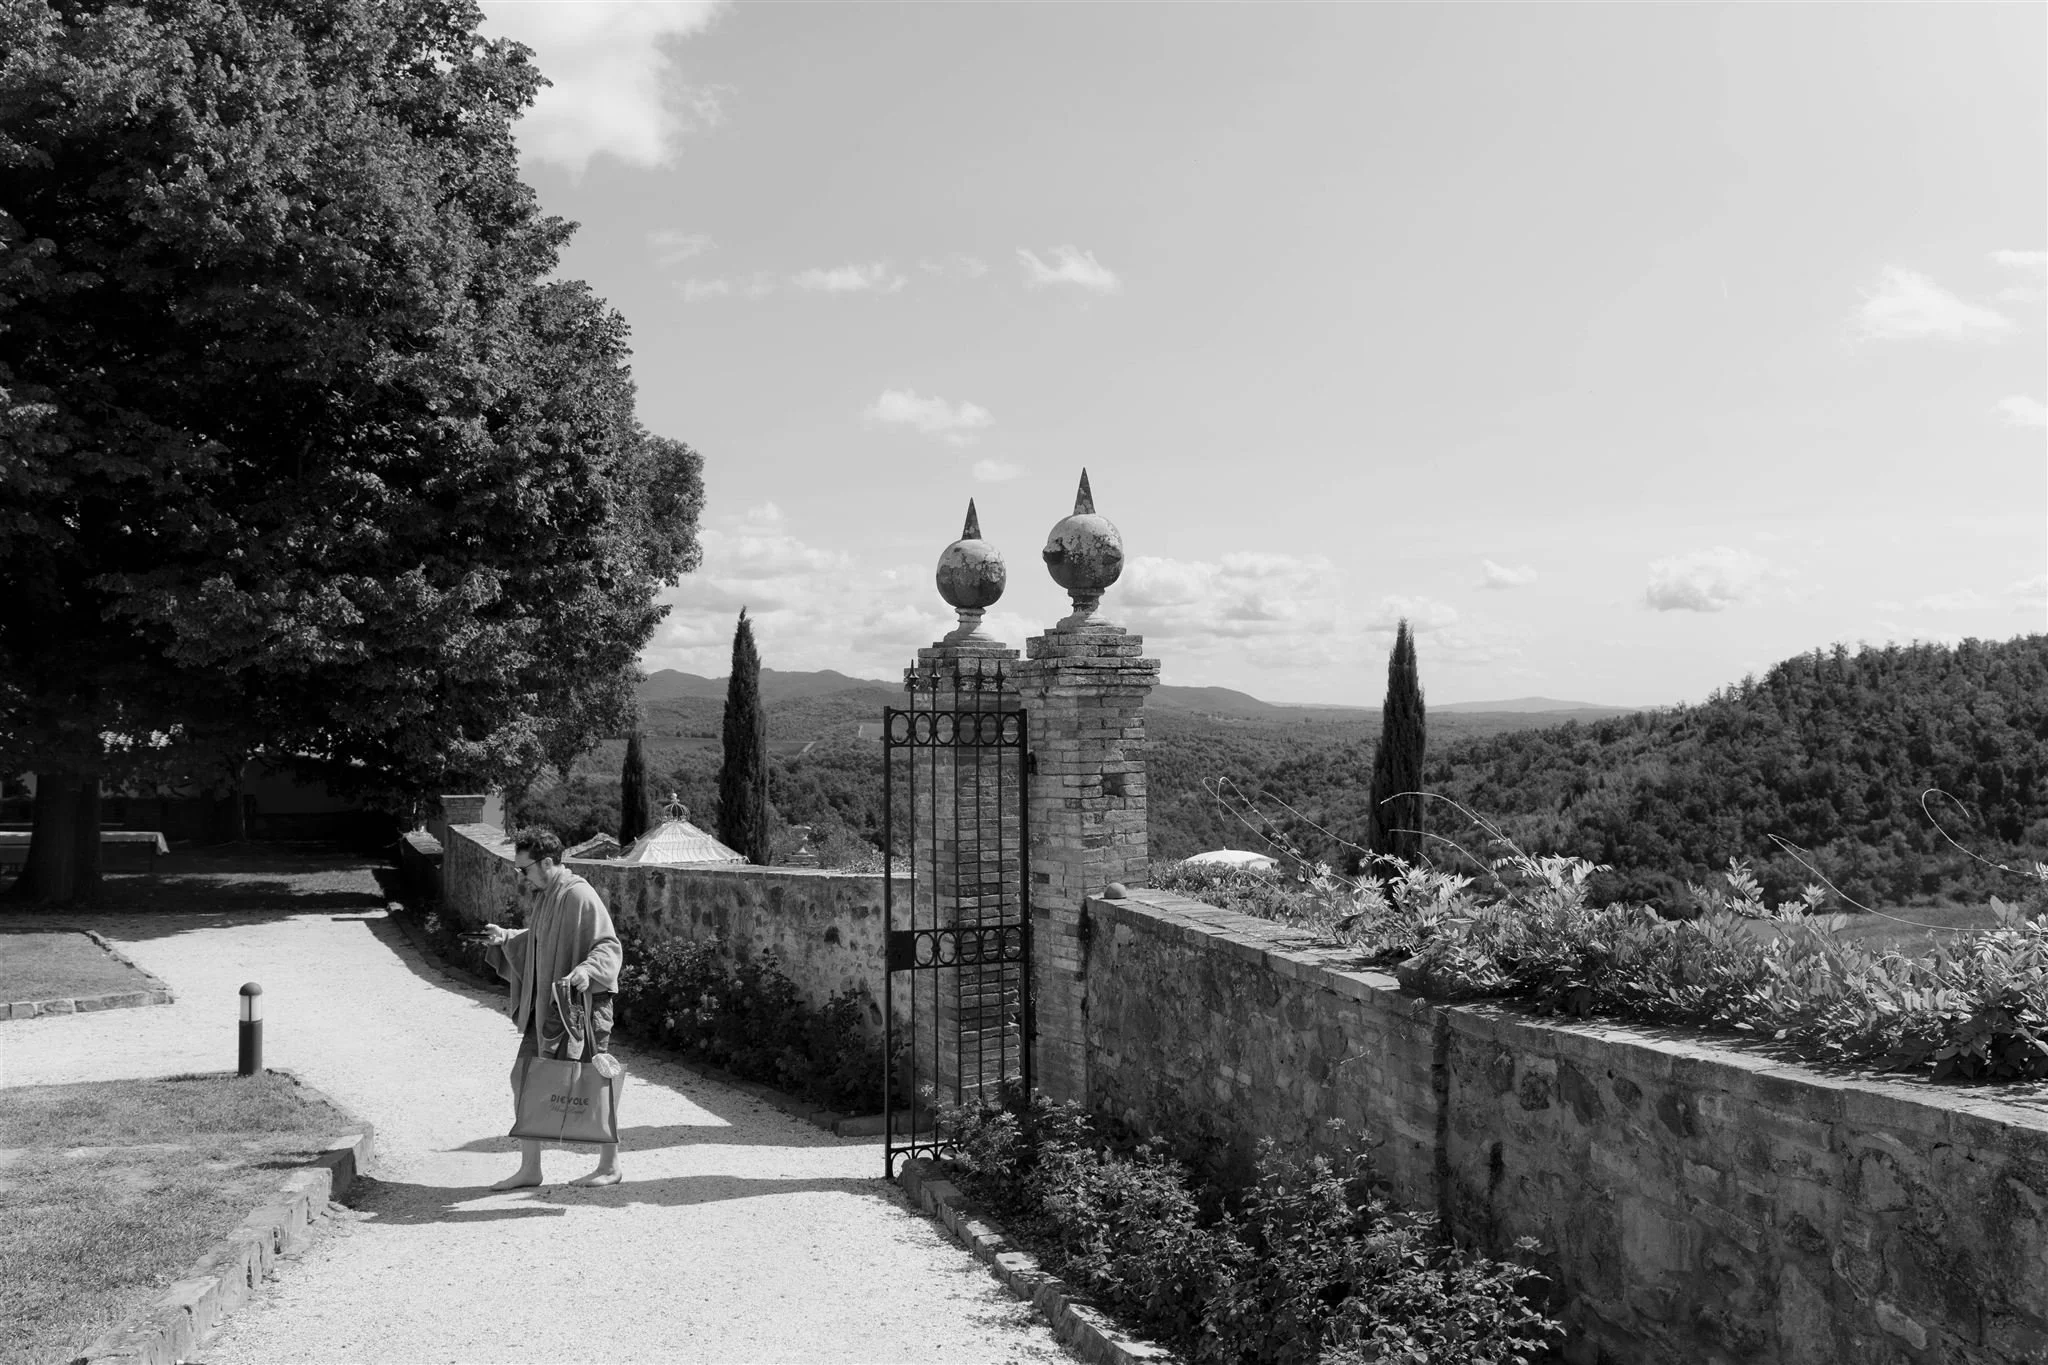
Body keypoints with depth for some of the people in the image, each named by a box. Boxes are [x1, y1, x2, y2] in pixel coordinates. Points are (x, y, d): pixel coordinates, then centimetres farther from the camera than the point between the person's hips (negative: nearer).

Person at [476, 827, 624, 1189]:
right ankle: (529, 1168, 17)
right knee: (522, 1076, 8)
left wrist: (587, 970, -36)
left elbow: (610, 946, -19)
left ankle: (609, 1166, 15)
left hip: (580, 1004, -9)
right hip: (544, 1005, 9)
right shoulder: (541, 895, 12)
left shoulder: (579, 896, -17)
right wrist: (506, 938, 8)